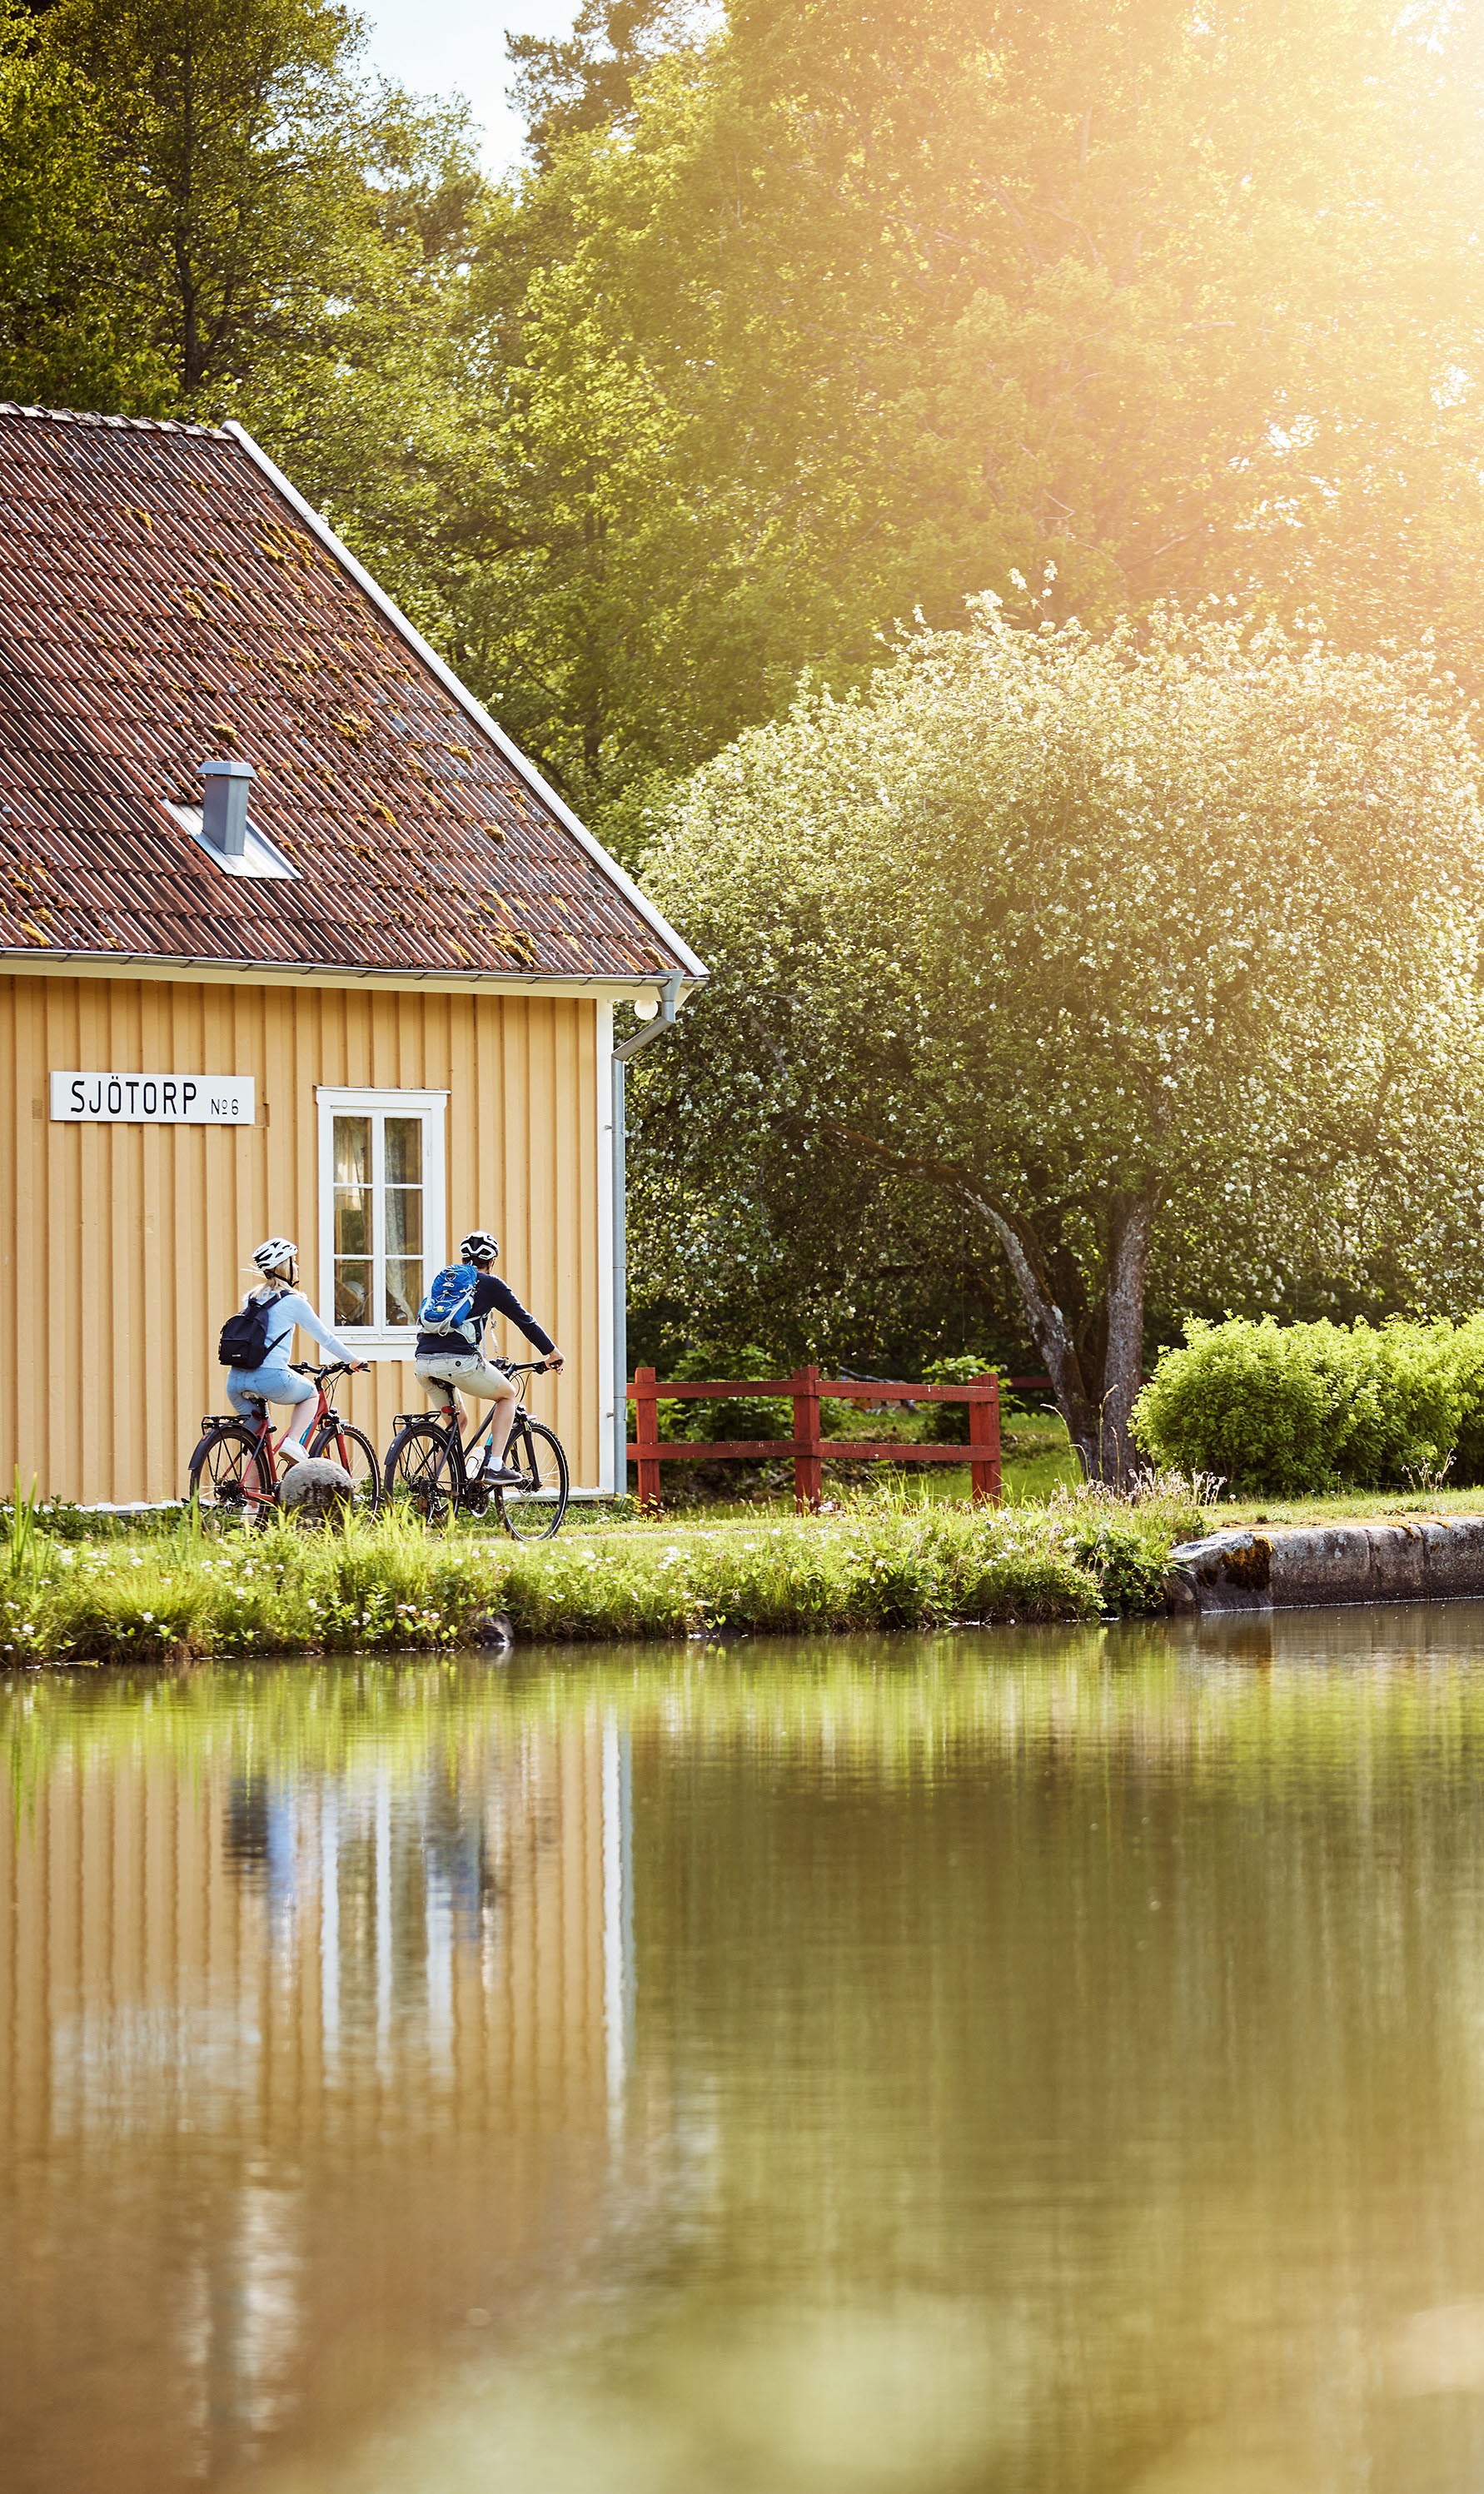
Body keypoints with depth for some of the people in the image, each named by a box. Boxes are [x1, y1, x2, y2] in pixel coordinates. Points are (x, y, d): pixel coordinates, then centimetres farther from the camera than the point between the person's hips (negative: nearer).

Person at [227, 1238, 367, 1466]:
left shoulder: (251, 1298, 19)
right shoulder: (292, 1301, 1)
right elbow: (325, 1337, 9)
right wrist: (353, 1361, 23)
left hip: (236, 1379, 5)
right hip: (271, 1377, -5)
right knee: (311, 1393, 24)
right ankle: (292, 1442, 4)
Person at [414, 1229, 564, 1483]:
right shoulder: (490, 1284, 10)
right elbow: (524, 1320, 14)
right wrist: (552, 1353, 28)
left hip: (423, 1365, 5)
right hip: (459, 1362, -5)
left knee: (457, 1421, 26)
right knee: (508, 1394, 20)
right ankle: (495, 1466, 8)